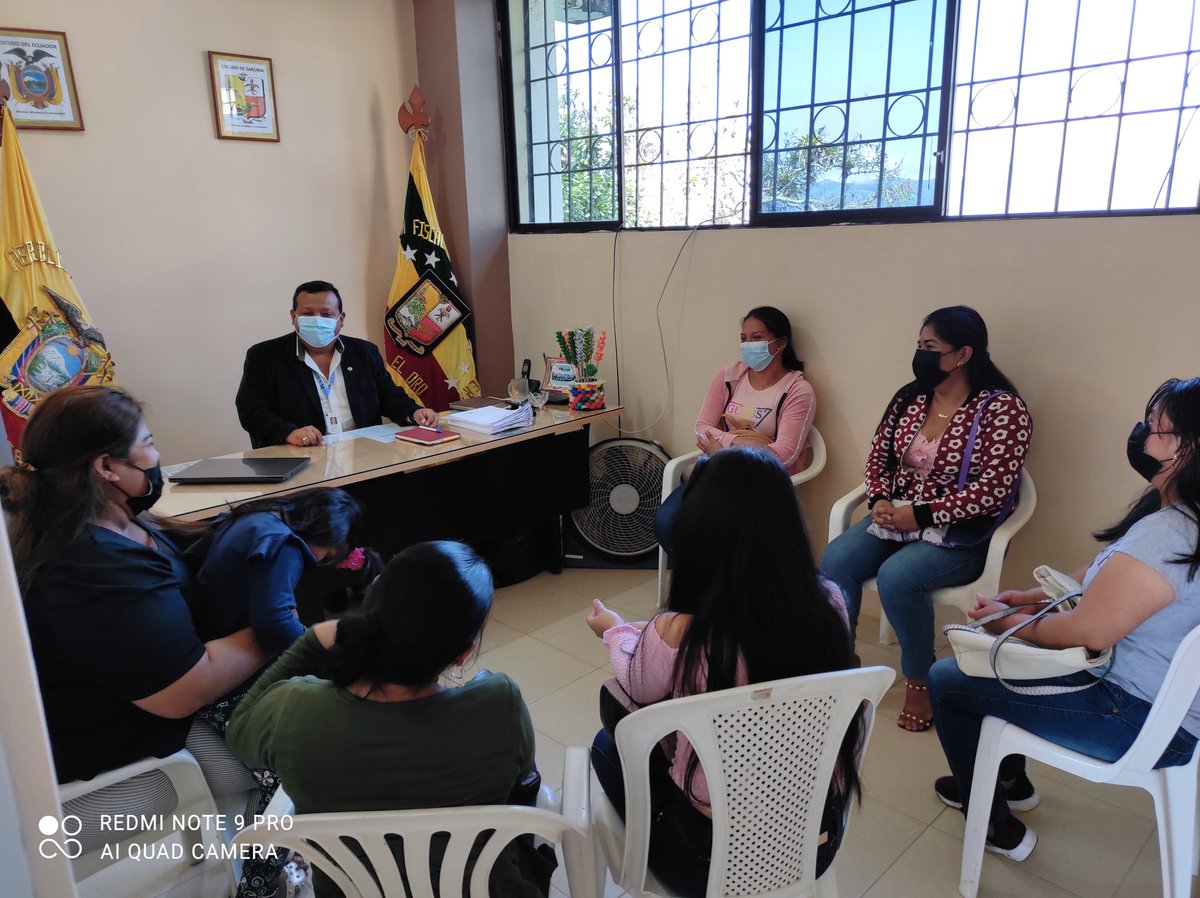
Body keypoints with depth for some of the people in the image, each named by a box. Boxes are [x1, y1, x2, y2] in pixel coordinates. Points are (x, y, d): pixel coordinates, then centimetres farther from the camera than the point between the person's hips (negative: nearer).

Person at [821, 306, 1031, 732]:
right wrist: (880, 500, -8)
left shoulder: (1002, 408, -11)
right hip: (895, 518, 6)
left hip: (958, 533, -5)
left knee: (896, 576, -32)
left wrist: (921, 514, -21)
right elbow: (878, 457, 12)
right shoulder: (909, 397, 7)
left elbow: (993, 489, -17)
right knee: (835, 559, -21)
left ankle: (920, 680, -7)